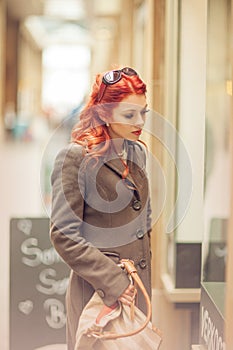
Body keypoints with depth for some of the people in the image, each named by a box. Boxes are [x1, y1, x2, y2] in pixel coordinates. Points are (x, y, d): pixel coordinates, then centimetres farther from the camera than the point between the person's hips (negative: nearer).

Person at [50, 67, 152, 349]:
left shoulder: (138, 151, 6)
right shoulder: (75, 157, -16)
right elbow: (63, 235, -18)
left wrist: (144, 260, 14)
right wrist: (111, 279, -19)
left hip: (139, 281, 7)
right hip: (97, 285, -7)